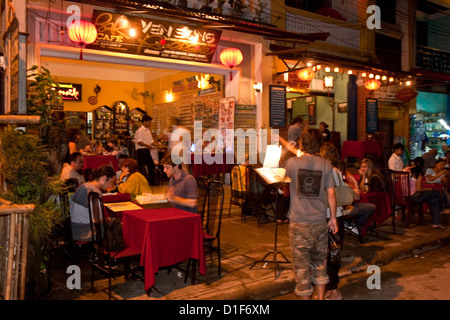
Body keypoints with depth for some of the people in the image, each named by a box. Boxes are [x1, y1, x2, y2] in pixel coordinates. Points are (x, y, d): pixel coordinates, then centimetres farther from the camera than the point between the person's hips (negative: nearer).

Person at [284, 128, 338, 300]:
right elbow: (331, 194, -2)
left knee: (301, 263, 9)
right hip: (320, 221, 3)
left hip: (299, 222, -2)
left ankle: (305, 296, 19)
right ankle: (321, 297, 31)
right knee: (319, 261, 20)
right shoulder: (326, 165, -4)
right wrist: (333, 218, 9)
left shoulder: (292, 162, -8)